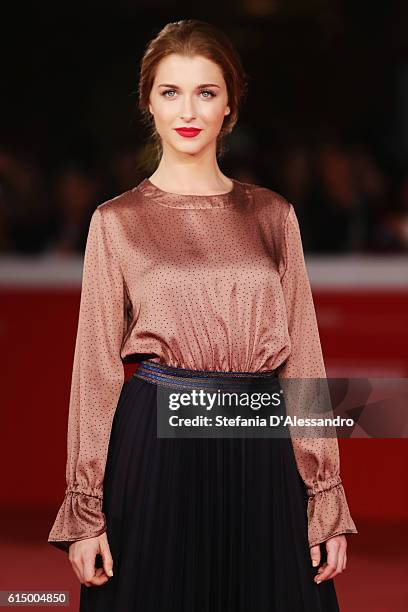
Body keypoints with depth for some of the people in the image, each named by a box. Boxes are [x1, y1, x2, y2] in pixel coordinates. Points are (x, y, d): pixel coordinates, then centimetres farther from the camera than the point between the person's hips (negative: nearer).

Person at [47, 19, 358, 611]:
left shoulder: (272, 216, 8)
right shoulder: (117, 222, 3)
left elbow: (302, 355, 7)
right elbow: (96, 365, 2)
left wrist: (327, 497, 2)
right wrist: (84, 510, -3)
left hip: (260, 451, 2)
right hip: (156, 445, -2)